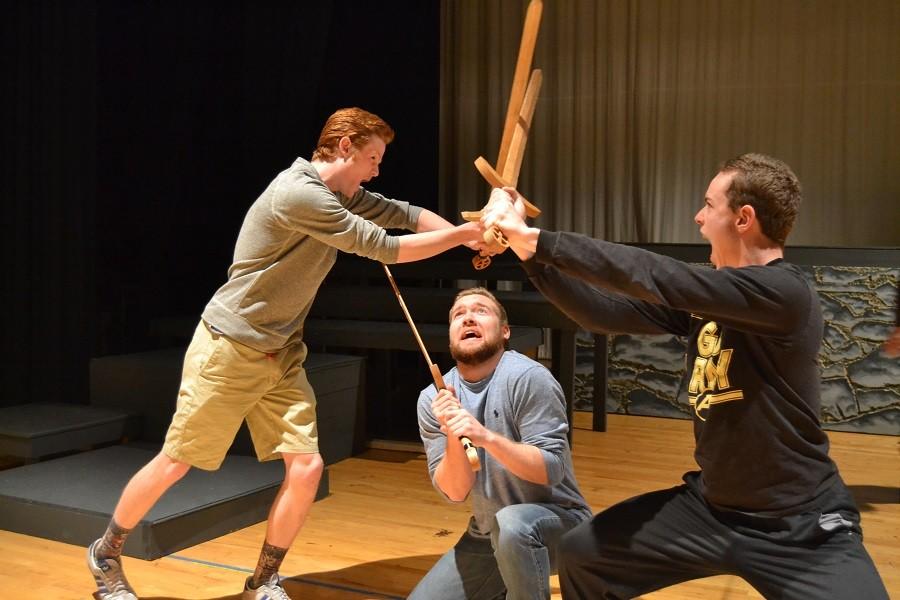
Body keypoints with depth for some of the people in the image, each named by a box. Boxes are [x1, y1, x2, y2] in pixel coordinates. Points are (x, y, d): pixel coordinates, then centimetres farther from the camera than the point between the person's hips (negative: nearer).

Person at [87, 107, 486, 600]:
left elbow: (404, 214, 7)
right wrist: (464, 233, -16)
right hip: (228, 351, -8)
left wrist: (469, 234, -7)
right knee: (175, 463, 7)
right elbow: (382, 248, -22)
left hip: (281, 357, 8)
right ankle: (105, 554, 32)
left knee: (307, 469, -2)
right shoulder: (297, 193, -23)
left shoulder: (343, 194, 6)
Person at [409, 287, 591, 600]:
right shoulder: (432, 399, -5)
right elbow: (455, 492, -8)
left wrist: (486, 436, -36)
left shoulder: (528, 377, -19)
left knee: (511, 524, -36)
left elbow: (551, 469, -23)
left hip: (556, 521, -5)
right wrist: (453, 437, -27)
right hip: (485, 537, 6)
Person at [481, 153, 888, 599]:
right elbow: (609, 312, 3)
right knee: (581, 555, 9)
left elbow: (650, 276, -29)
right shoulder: (705, 296, 2)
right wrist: (530, 251, -2)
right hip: (709, 507, 7)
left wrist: (534, 236, -24)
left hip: (801, 529, -7)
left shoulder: (783, 293, -22)